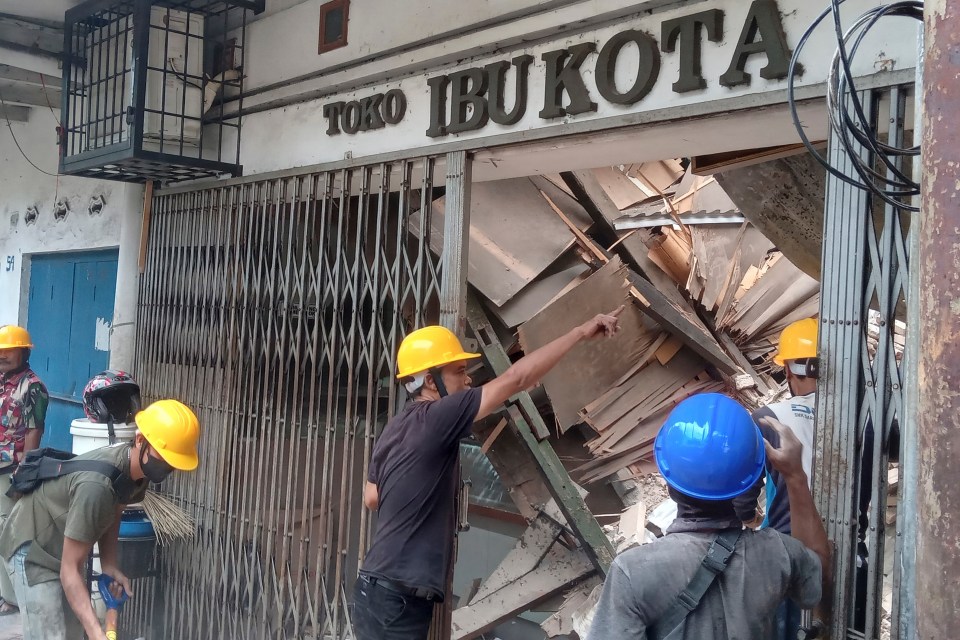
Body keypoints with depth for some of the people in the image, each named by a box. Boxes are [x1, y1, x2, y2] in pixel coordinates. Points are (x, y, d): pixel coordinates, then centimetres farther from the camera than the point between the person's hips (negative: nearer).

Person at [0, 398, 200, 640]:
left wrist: (109, 566, -6)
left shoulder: (138, 467, -13)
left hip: (65, 546, 9)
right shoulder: (96, 484, -39)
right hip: (33, 549, -9)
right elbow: (69, 571, -35)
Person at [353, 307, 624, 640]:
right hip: (394, 600, -10)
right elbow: (515, 379, -19)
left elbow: (371, 497, 23)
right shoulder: (434, 418, -17)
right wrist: (581, 332, -15)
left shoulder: (397, 428, 11)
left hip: (384, 592, 10)